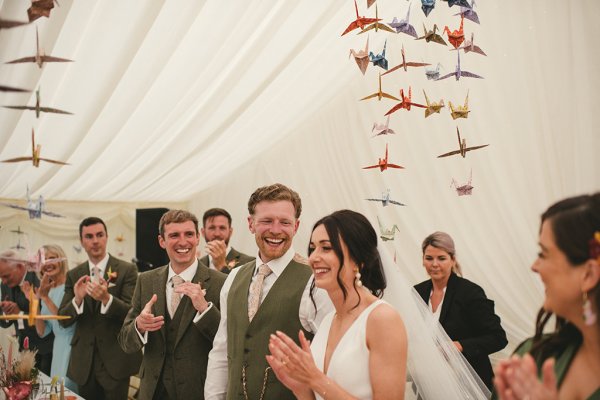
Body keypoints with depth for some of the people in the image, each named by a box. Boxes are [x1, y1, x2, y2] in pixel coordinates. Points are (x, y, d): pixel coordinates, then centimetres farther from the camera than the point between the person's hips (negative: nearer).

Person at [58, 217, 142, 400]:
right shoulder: (74, 275, 6)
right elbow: (63, 320, 2)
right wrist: (77, 299, -19)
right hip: (83, 361, 3)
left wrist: (106, 298, -29)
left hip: (115, 360, -3)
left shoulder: (127, 270, -5)